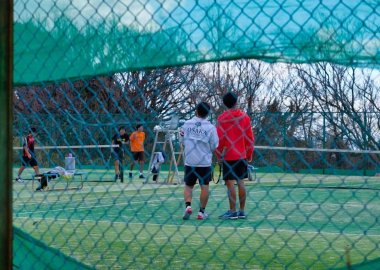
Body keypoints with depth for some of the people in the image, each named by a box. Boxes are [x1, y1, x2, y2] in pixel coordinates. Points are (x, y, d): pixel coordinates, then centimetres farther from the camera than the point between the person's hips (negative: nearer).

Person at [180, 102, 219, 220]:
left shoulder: (186, 124, -2)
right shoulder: (210, 127, -9)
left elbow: (182, 142, 8)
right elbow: (214, 147, -5)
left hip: (189, 161, 2)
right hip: (205, 162, -2)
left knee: (188, 186, 12)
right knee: (204, 187, 8)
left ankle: (188, 206, -9)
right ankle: (201, 212, 8)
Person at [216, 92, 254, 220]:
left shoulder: (221, 118, -7)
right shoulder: (245, 117, 3)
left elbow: (219, 139, -7)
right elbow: (250, 138, 4)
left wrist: (218, 155, 3)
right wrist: (249, 155, 13)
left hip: (228, 156, -4)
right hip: (242, 156, 4)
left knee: (230, 182, -3)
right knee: (240, 182, 9)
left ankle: (232, 211, -4)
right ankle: (242, 211, 12)